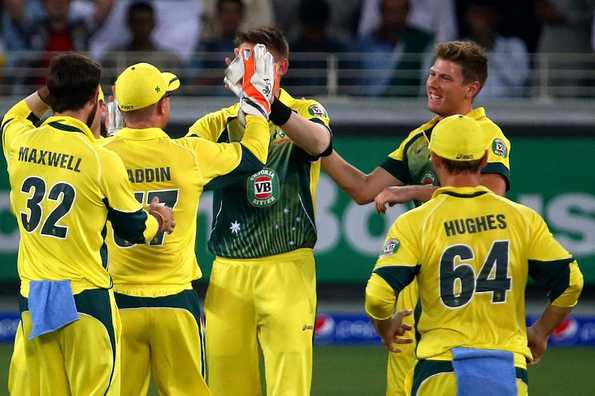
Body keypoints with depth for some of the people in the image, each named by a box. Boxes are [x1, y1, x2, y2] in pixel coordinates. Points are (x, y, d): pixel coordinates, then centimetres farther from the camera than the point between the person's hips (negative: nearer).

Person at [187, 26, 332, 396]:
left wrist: (271, 106, -41)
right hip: (228, 271, 3)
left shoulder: (305, 113, 4)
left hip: (287, 266, -3)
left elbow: (318, 143, -21)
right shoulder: (219, 123, 14)